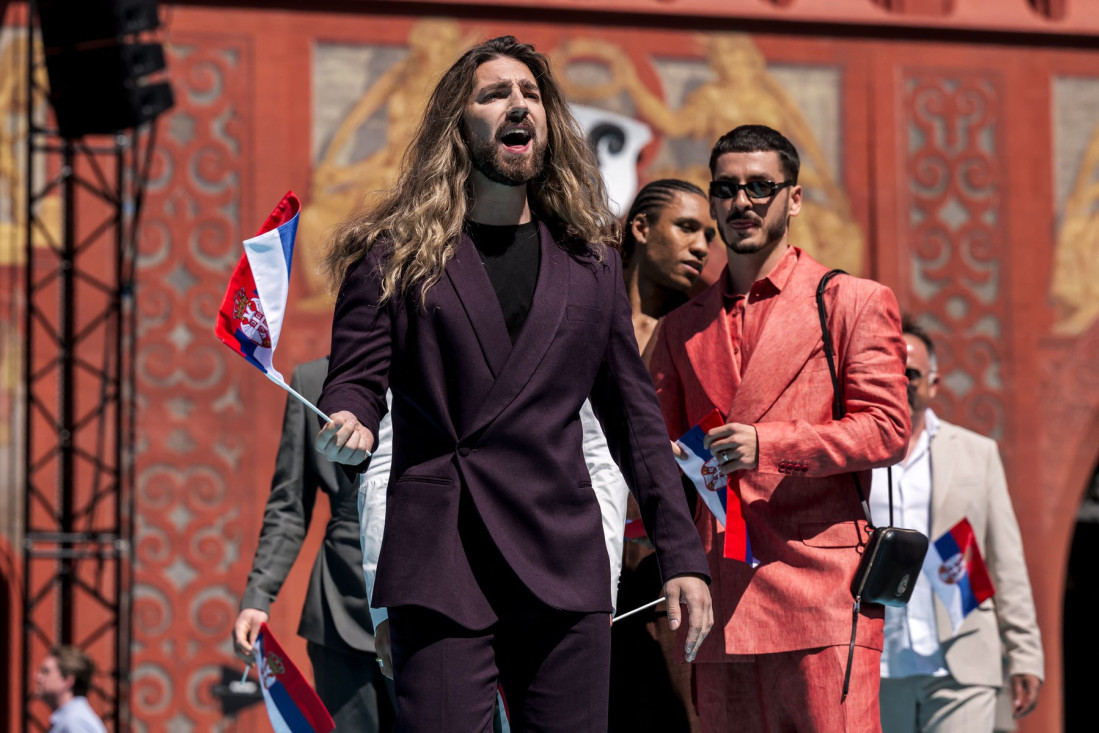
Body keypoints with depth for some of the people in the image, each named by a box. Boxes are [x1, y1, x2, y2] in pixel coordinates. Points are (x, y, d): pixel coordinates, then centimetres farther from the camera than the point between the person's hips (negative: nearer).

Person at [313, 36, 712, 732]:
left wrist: (681, 554, 10)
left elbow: (633, 411, 16)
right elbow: (356, 380, 3)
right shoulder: (393, 254, 7)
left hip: (563, 568, 3)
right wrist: (349, 424, -22)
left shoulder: (592, 259, 15)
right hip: (441, 570, -3)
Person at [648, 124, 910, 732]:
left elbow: (887, 429, -2)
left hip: (821, 589, -4)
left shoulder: (853, 303, 6)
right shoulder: (683, 327, 20)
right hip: (719, 605, 4)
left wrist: (769, 445, -14)